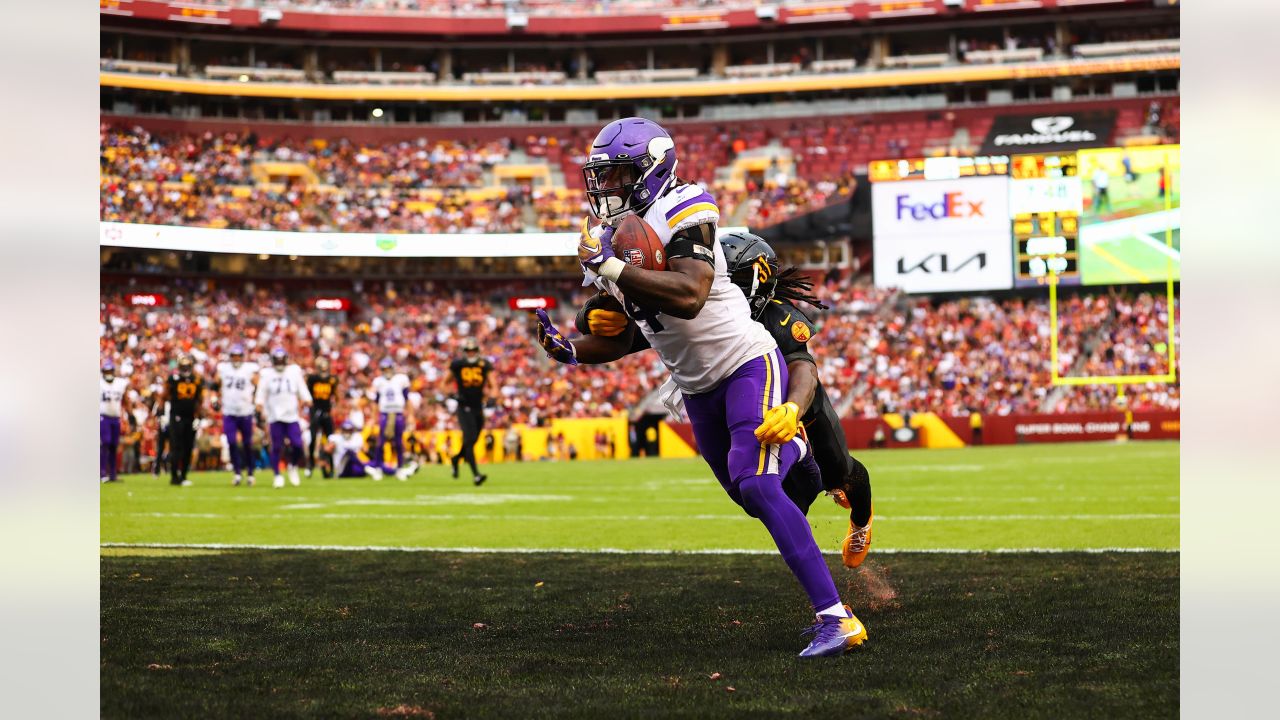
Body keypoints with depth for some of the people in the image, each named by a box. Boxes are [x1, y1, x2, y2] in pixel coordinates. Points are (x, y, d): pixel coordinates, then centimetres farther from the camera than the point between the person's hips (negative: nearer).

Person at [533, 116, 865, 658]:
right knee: (749, 496, 17)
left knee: (757, 487, -25)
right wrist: (569, 350, -7)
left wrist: (612, 267, -34)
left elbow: (689, 297, -35)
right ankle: (788, 449, 52)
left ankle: (835, 618, -26)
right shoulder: (609, 240, 5)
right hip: (698, 388, 8)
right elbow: (623, 340, 12)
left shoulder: (684, 212, -18)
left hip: (747, 363, -8)